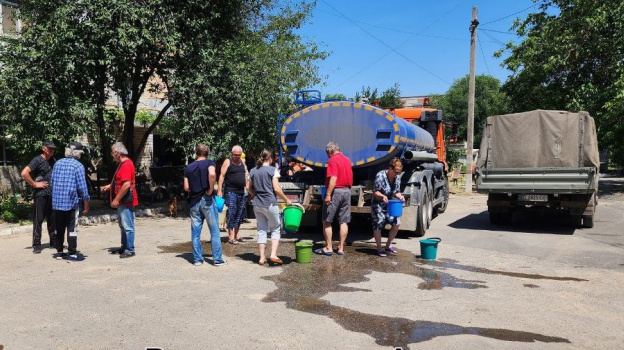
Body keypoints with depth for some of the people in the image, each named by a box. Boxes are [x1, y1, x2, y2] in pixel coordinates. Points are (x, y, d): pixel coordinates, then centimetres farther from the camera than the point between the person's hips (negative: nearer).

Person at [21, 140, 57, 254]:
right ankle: (36, 245, 5)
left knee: (52, 219, 12)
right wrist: (35, 184, -13)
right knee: (38, 220, -1)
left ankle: (54, 242, 21)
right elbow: (24, 173, -18)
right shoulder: (37, 160, -8)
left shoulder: (53, 161, 12)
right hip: (41, 194, -6)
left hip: (52, 194, 6)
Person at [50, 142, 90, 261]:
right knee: (72, 229, 1)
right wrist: (86, 203, -3)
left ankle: (59, 252, 22)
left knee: (60, 228, 14)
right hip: (71, 202, -6)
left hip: (57, 202, 6)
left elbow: (52, 182, 14)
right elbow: (82, 186, -11)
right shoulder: (78, 166, -9)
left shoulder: (57, 163, 9)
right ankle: (72, 253, 2)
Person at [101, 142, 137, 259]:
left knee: (128, 226, -5)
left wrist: (116, 199, -22)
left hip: (126, 201, -11)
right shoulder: (123, 164, 15)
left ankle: (130, 250, 1)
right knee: (123, 225, 17)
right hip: (122, 201, 11)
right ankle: (124, 247, 27)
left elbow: (127, 184, -26)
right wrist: (110, 186, 22)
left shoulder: (126, 165, -18)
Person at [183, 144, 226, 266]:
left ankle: (197, 259, 11)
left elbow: (186, 187, 6)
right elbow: (212, 174, -25)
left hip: (194, 201, 4)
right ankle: (217, 259, 4)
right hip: (207, 200, -4)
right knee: (214, 231, 3)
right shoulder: (209, 163, -3)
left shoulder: (189, 167, 10)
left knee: (195, 232, 9)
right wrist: (210, 189, -13)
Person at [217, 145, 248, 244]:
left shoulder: (242, 163, 15)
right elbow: (222, 176, -9)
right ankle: (230, 236, -3)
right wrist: (219, 190, -16)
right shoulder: (227, 162, -4)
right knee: (231, 213, -7)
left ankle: (236, 235, 18)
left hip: (241, 192, 7)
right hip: (230, 192, -7)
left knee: (239, 214, 9)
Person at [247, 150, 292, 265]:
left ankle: (262, 258, 10)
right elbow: (276, 189, -11)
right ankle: (273, 255, -4)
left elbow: (248, 188, 12)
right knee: (275, 229, 9)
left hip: (257, 204, 5)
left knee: (261, 230, 11)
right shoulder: (272, 170, -6)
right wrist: (286, 200, -1)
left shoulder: (253, 171, 9)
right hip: (270, 204, -5)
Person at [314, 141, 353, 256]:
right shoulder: (347, 160, 13)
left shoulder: (333, 160, -10)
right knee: (344, 222, 8)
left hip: (335, 191, -7)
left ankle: (328, 248, 4)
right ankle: (341, 248, 11)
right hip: (347, 191, 7)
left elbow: (333, 178, -20)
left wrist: (328, 194, -21)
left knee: (327, 221, 3)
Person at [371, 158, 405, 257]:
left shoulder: (397, 178, 0)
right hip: (378, 205, -6)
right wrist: (382, 196, -34)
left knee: (396, 223, 1)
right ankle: (379, 249, 11)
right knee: (378, 226, -2)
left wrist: (400, 196, -13)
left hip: (390, 205, 6)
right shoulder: (380, 176, -20)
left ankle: (388, 245, 19)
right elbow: (375, 192, -17)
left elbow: (396, 192, 8)